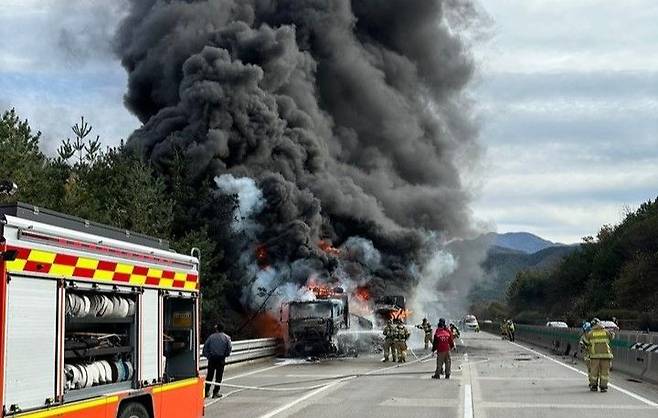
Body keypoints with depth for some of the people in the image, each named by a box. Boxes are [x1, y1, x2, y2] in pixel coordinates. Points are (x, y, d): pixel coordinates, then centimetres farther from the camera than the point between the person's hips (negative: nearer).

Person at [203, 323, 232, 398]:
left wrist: (207, 355, 6)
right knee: (219, 376, 5)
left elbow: (205, 346, -1)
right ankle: (215, 393, 4)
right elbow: (229, 347, -6)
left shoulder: (211, 337, 2)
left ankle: (207, 391, 9)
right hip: (221, 359, -1)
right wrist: (226, 355, 10)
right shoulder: (226, 337, 0)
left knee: (209, 375, 10)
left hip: (212, 358, 1)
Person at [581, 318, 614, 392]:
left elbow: (585, 340, 10)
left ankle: (594, 386, 15)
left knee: (594, 371, 10)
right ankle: (603, 386, 4)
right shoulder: (606, 332, 4)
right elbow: (612, 336, 21)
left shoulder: (590, 333, 1)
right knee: (604, 371, 6)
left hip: (594, 355, 0)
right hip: (605, 354, 0)